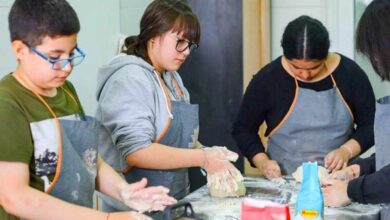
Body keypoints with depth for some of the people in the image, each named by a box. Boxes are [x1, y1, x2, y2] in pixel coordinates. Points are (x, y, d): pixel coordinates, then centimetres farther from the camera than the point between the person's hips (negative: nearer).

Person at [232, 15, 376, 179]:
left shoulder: (350, 73, -3)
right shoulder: (267, 78, -6)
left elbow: (370, 126, 5)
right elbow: (243, 129, 4)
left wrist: (347, 150, -12)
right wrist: (262, 162, -11)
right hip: (284, 182, -1)